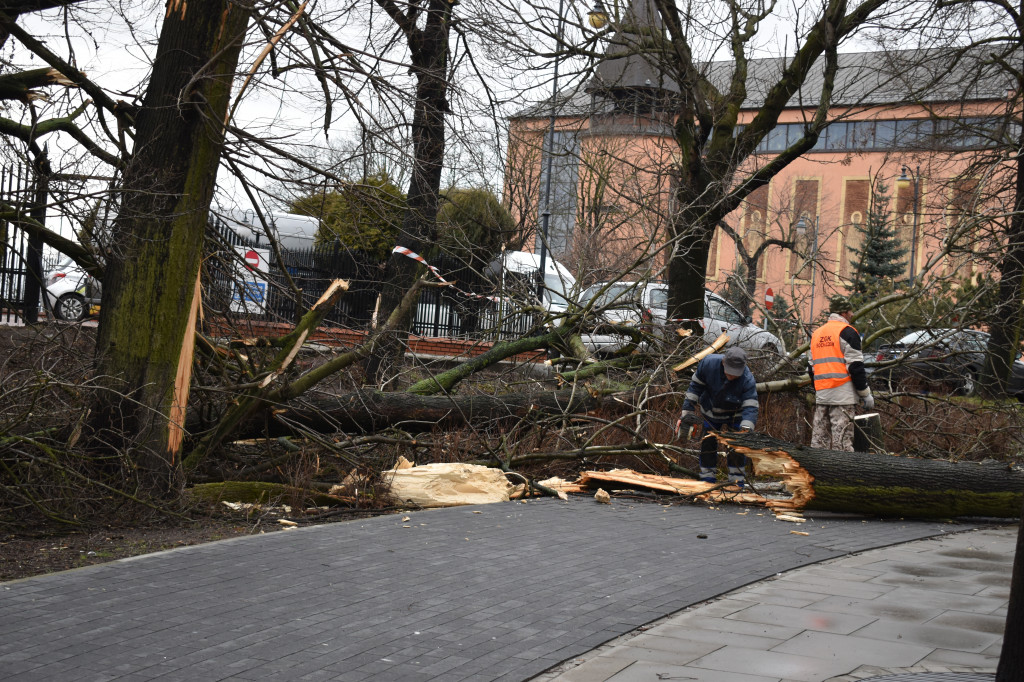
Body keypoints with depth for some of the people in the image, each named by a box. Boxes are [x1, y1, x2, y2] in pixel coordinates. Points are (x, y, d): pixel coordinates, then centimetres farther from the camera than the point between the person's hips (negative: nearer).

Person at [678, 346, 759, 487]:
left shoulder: (748, 380, -35)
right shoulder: (708, 363, -29)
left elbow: (750, 408, -37)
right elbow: (695, 386, -13)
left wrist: (746, 430, -52)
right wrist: (687, 410, -12)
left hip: (734, 416, -2)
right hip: (711, 414, 2)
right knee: (708, 444, 4)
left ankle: (736, 481, 2)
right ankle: (707, 478, 16)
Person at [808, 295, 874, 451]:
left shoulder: (816, 333, 18)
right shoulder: (847, 331, -5)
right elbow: (855, 366, -10)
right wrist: (866, 393, -5)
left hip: (821, 393, 7)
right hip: (842, 394, -7)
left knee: (819, 439, 9)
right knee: (842, 439, -9)